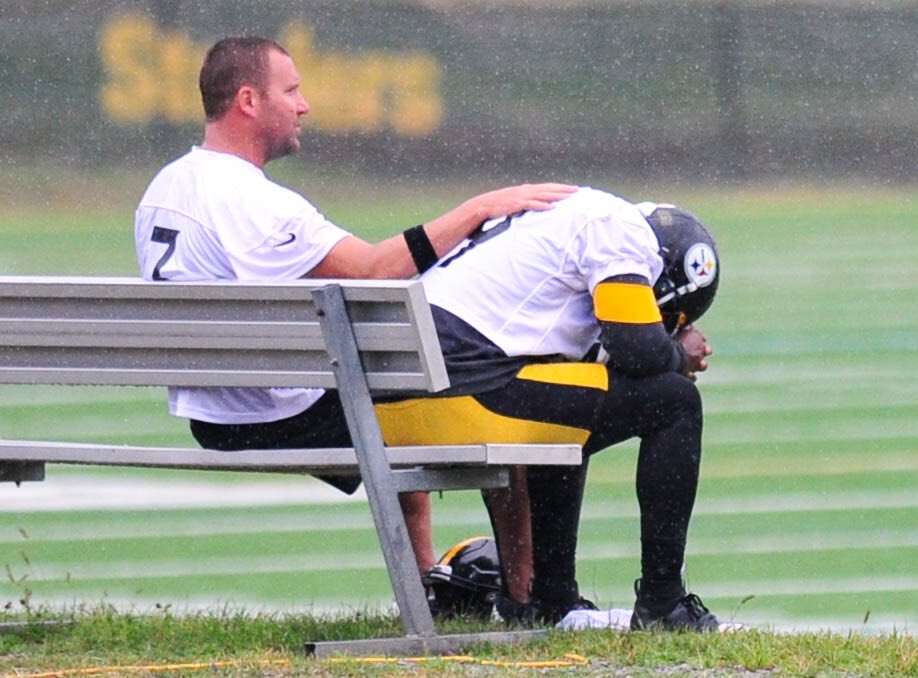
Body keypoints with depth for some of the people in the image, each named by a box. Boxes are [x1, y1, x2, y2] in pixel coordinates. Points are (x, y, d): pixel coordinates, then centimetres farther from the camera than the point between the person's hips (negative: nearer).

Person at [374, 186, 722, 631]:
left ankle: (550, 596, 32)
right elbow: (638, 349, -7)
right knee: (674, 402, 1)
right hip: (464, 391, -10)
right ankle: (661, 603, 5)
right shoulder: (623, 229, 1)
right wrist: (681, 356, 15)